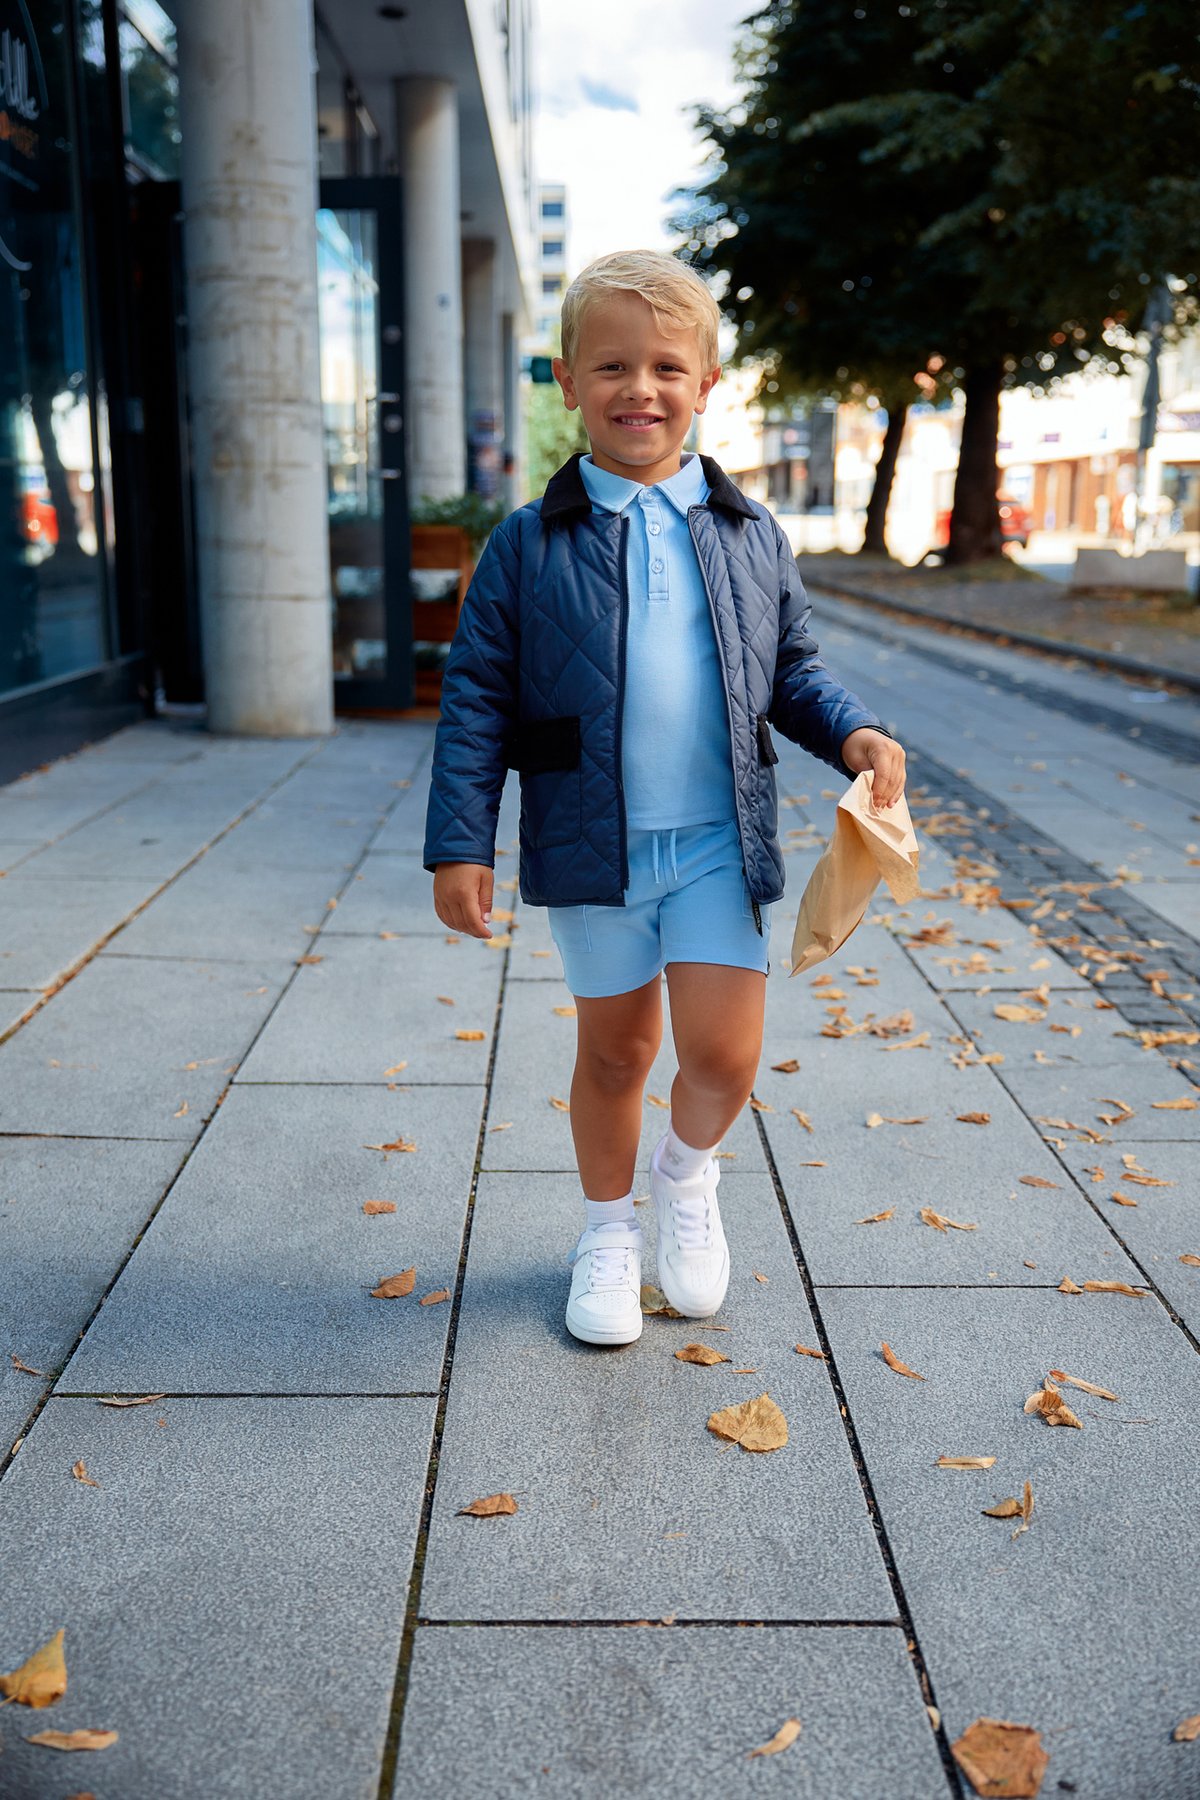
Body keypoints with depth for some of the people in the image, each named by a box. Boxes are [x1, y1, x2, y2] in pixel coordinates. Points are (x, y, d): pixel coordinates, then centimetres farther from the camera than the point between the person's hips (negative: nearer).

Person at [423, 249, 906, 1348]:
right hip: (590, 846, -1)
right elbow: (477, 698, -1)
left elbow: (793, 669, 15)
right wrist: (461, 842, -6)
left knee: (724, 1053, -6)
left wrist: (854, 732, -4)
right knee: (616, 1048, 11)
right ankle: (609, 1229, 35)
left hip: (720, 843, 1)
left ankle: (687, 1173, 29)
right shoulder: (529, 545, -1)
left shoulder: (752, 538, 6)